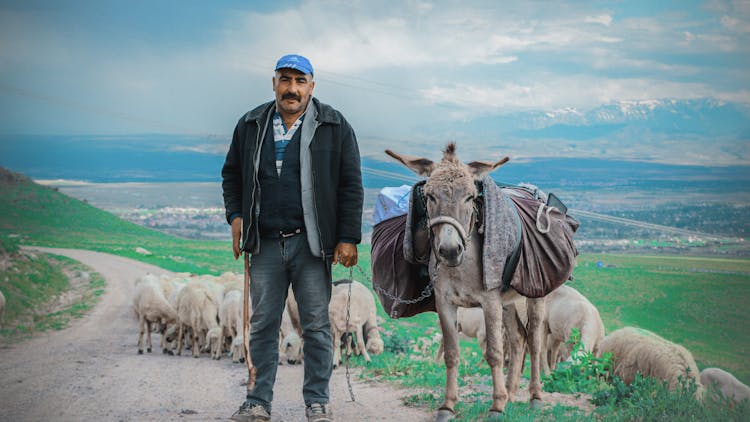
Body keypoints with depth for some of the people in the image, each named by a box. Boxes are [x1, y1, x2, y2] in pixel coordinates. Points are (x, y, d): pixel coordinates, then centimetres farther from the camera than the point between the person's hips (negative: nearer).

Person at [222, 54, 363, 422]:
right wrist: (235, 215, 6)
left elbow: (351, 186, 0)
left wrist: (348, 238, -5)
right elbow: (231, 174, 21)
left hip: (311, 244, -2)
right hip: (265, 244, 3)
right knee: (263, 326, 8)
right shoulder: (250, 126, 10)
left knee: (316, 326, 2)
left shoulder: (334, 127, 2)